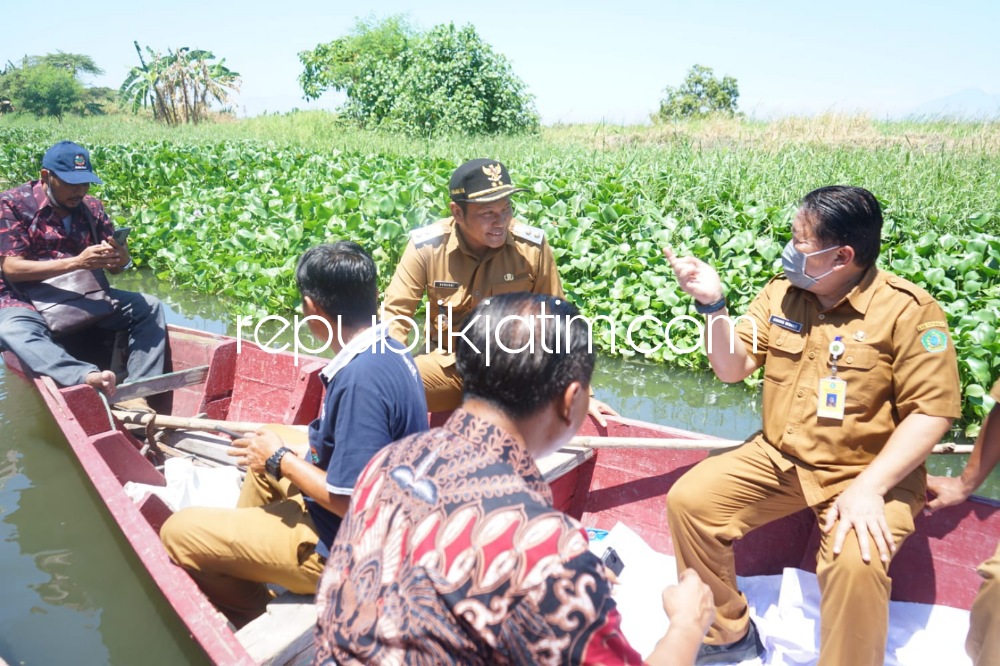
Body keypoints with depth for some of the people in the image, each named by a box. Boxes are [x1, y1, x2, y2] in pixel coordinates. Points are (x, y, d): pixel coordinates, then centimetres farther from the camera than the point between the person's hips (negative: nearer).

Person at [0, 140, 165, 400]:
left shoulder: (92, 208, 4)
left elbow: (113, 268, 7)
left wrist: (123, 260, -21)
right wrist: (77, 262, -28)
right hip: (27, 300, -5)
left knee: (148, 307, -13)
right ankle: (91, 377, -63)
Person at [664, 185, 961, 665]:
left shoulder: (909, 311, -14)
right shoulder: (780, 294, 1)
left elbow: (931, 411, -16)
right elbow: (733, 368, 3)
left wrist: (868, 486, -27)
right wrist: (713, 304, -15)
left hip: (866, 474, -5)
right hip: (778, 458, 5)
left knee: (854, 562, -34)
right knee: (689, 499, -9)